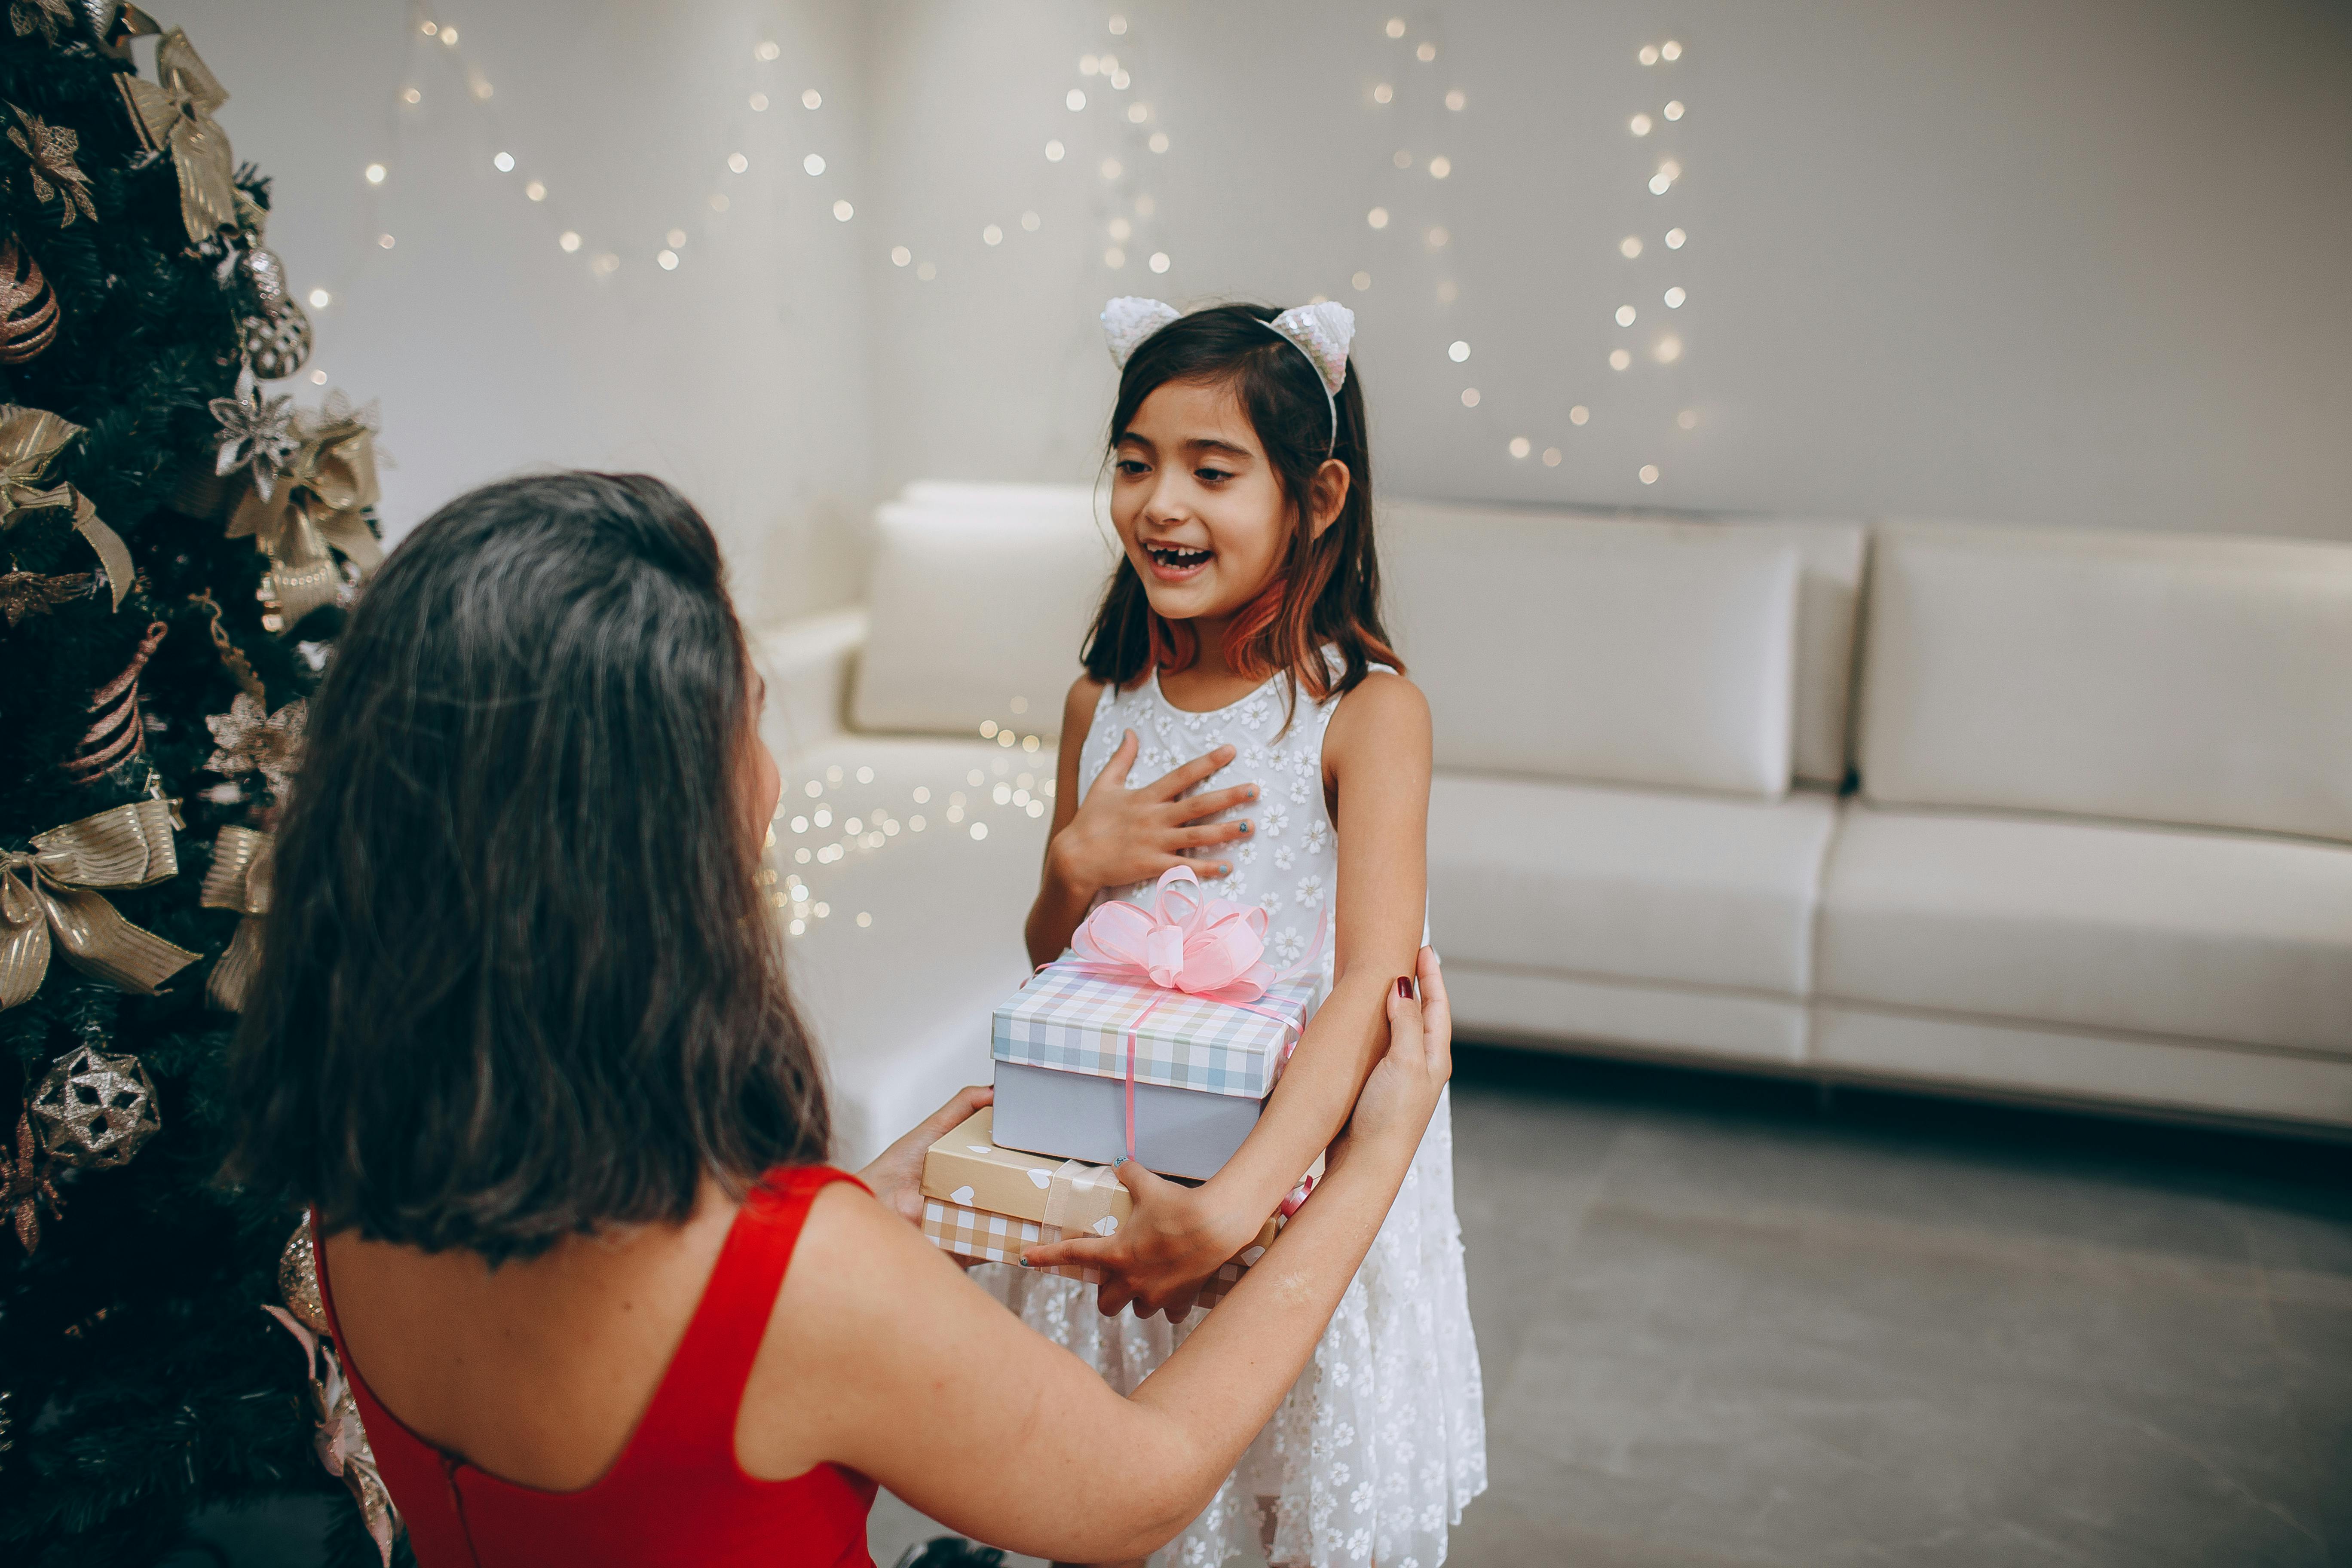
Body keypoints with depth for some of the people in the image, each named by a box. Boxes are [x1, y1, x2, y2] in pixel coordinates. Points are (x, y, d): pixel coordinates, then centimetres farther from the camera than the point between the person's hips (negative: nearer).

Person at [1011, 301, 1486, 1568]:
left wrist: (1229, 1206, -36)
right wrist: (1076, 867, -12)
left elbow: (1375, 984, -26)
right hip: (1111, 1172, 4)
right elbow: (1050, 962, 10)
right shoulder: (1101, 704, 0)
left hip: (1298, 1159, -4)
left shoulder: (1366, 709, -15)